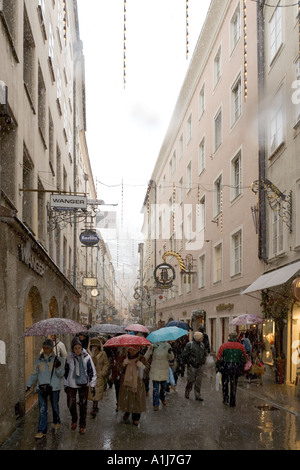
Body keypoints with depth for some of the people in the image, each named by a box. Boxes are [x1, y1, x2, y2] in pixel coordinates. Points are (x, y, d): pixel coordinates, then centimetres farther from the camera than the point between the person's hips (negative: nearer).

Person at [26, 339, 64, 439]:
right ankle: (42, 431, -1)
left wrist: (58, 367, -25)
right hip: (42, 387, 1)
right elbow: (34, 374, 11)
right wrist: (29, 384, 5)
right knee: (42, 409, -5)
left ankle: (56, 422, 42)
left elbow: (61, 375, -7)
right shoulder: (39, 360, 2)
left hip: (54, 387, -1)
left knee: (55, 406, 16)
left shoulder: (56, 360, -5)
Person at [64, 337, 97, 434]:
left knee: (83, 406, 4)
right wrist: (65, 384, 11)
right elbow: (66, 372, 8)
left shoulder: (86, 357, -9)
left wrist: (92, 385, -4)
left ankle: (82, 425, 19)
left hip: (83, 384, -1)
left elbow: (92, 372, -3)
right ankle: (74, 420, 33)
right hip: (71, 385, 1)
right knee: (71, 404, 4)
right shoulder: (69, 357, -4)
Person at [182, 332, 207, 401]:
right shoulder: (190, 345, -13)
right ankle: (187, 394, 20)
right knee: (191, 380, 2)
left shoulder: (202, 345, 6)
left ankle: (197, 396, 11)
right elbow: (184, 355, -9)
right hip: (192, 366, -5)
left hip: (199, 366, 5)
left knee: (199, 381, 5)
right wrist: (187, 363, -7)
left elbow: (205, 354, 22)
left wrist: (203, 361, 11)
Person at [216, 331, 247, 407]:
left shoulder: (224, 345, -2)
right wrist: (241, 368, 14)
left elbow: (219, 357, -5)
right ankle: (232, 402, 13)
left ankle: (225, 399, 14)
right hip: (236, 369, 1)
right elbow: (244, 359, 5)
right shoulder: (241, 346, 3)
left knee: (225, 384, 17)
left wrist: (218, 367, 2)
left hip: (225, 368, -1)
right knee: (233, 385, 11)